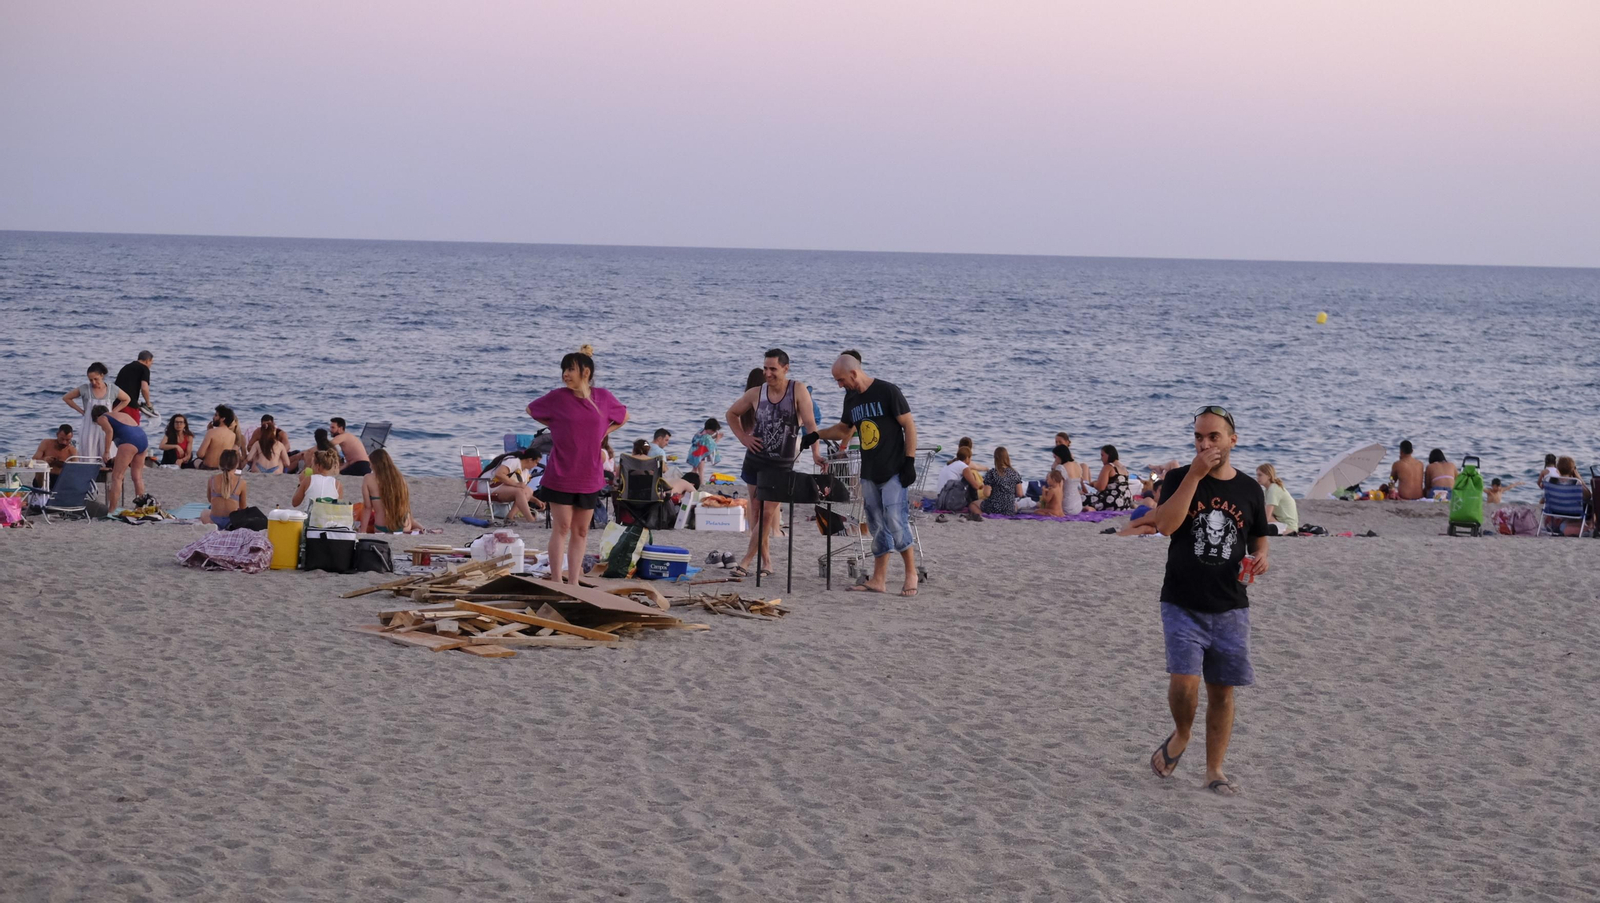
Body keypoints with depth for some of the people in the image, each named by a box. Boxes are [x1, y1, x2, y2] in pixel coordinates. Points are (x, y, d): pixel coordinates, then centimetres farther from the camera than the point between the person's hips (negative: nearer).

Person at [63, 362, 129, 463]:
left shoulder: (112, 389, -1)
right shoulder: (85, 389, -4)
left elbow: (126, 399, 15)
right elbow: (66, 398, 7)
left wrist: (113, 412, 3)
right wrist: (81, 411, 1)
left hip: (106, 429, 0)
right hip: (89, 428, 0)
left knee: (108, 459, -6)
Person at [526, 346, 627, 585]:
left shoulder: (603, 397, 0)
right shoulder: (557, 397, -6)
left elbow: (623, 417, 19)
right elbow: (531, 409, 11)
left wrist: (602, 433, 5)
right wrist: (555, 427, 4)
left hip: (589, 477, 3)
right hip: (560, 474, -3)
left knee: (581, 531, 7)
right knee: (561, 527, -4)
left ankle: (573, 583, 13)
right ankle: (556, 582, -1)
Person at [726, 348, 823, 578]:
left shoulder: (798, 390, -9)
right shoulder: (756, 394, 1)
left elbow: (810, 423, -15)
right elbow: (732, 414, 16)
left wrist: (816, 453, -25)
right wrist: (743, 438, 4)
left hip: (782, 464, -4)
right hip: (755, 460, 4)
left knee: (767, 514, -7)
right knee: (757, 514, 7)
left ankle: (747, 561, -4)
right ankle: (765, 562, 17)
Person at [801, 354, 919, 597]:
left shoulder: (887, 391, -10)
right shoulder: (851, 398, 11)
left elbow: (909, 425, -9)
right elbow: (844, 429, 26)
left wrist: (909, 462, -13)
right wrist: (816, 435, 12)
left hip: (894, 471, -7)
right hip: (869, 474, 7)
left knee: (896, 522, -11)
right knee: (877, 526, 7)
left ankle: (911, 574, 2)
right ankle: (879, 579, 10)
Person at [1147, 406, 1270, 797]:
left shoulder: (1249, 489, 6)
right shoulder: (1179, 479, -1)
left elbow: (1258, 540, 19)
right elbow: (1165, 525, -19)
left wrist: (1260, 557, -5)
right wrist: (1195, 474, -20)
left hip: (1231, 608, 3)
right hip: (1183, 605, -2)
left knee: (1222, 690, 5)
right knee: (1184, 681, -16)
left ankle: (1215, 770, 17)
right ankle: (1180, 735, 15)